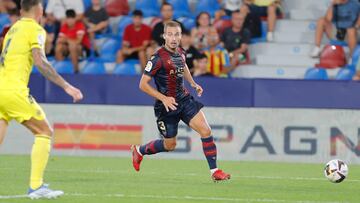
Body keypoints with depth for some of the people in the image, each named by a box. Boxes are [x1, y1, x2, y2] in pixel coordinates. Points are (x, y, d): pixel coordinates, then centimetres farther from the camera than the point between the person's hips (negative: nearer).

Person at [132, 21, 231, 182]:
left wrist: (193, 83, 15)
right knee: (170, 145, 8)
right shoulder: (158, 58, -19)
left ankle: (215, 171, -8)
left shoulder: (180, 52, 3)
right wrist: (164, 98, -25)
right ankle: (139, 150, 37)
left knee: (205, 130, -11)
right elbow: (143, 84, -18)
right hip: (167, 105, -6)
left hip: (184, 99, 6)